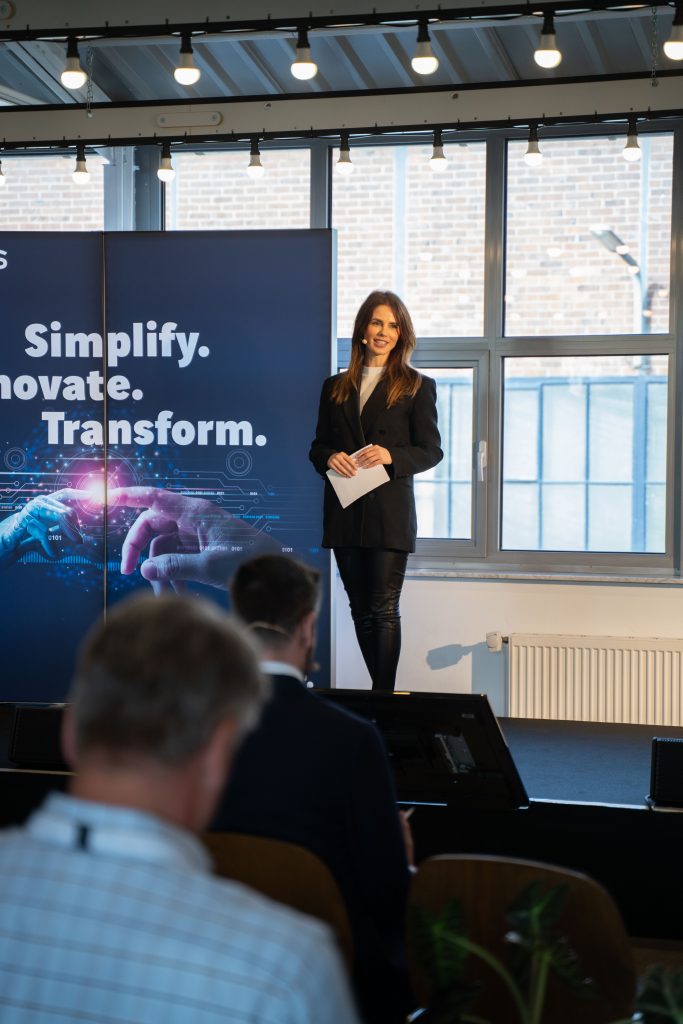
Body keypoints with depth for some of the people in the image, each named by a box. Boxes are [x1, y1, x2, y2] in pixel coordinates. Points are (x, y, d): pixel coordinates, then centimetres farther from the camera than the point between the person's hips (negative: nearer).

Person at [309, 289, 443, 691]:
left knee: (385, 609, -9)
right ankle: (381, 692, 17)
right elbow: (318, 445, 16)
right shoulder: (336, 387, 15)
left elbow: (431, 450, 0)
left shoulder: (417, 386, 3)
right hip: (345, 511, 4)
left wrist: (390, 456, -18)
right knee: (361, 610, 8)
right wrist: (330, 458, -7)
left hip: (391, 511, -4)